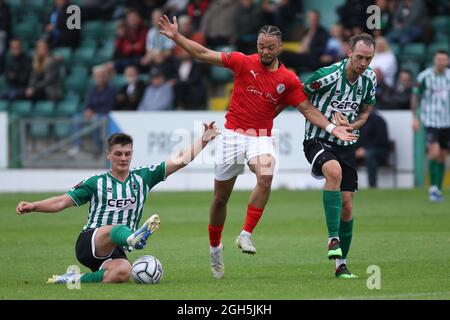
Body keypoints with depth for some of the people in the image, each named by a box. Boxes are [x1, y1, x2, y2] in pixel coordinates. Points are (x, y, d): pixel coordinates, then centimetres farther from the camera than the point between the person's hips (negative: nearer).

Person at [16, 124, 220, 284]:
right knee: (115, 229, -38)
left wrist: (204, 139, 3)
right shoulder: (97, 182, 8)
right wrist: (33, 206, -9)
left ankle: (76, 280, -22)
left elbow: (180, 161, 11)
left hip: (114, 251, 3)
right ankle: (134, 238, -73)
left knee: (123, 272, -34)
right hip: (89, 243, -3)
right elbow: (62, 202, 6)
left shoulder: (142, 178, 14)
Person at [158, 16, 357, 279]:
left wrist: (332, 128, -8)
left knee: (266, 176, -31)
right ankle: (215, 247, 28)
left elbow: (308, 109, 5)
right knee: (221, 196, 7)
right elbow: (203, 54, -1)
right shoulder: (244, 63, -3)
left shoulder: (288, 80, 0)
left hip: (262, 137, 0)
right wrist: (176, 36, -7)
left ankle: (246, 235, -24)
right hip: (233, 135, 0)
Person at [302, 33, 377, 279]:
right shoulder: (328, 75, -18)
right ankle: (333, 239, -33)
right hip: (317, 141, -5)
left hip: (345, 145, 6)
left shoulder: (369, 79, 0)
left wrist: (350, 125, -7)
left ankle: (341, 264, 15)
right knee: (334, 171, -37)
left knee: (346, 206, 2)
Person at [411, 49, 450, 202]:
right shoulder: (424, 76, -7)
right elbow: (415, 96, 1)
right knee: (434, 152, -18)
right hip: (430, 120, -4)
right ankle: (433, 188, -10)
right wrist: (415, 117, -5)